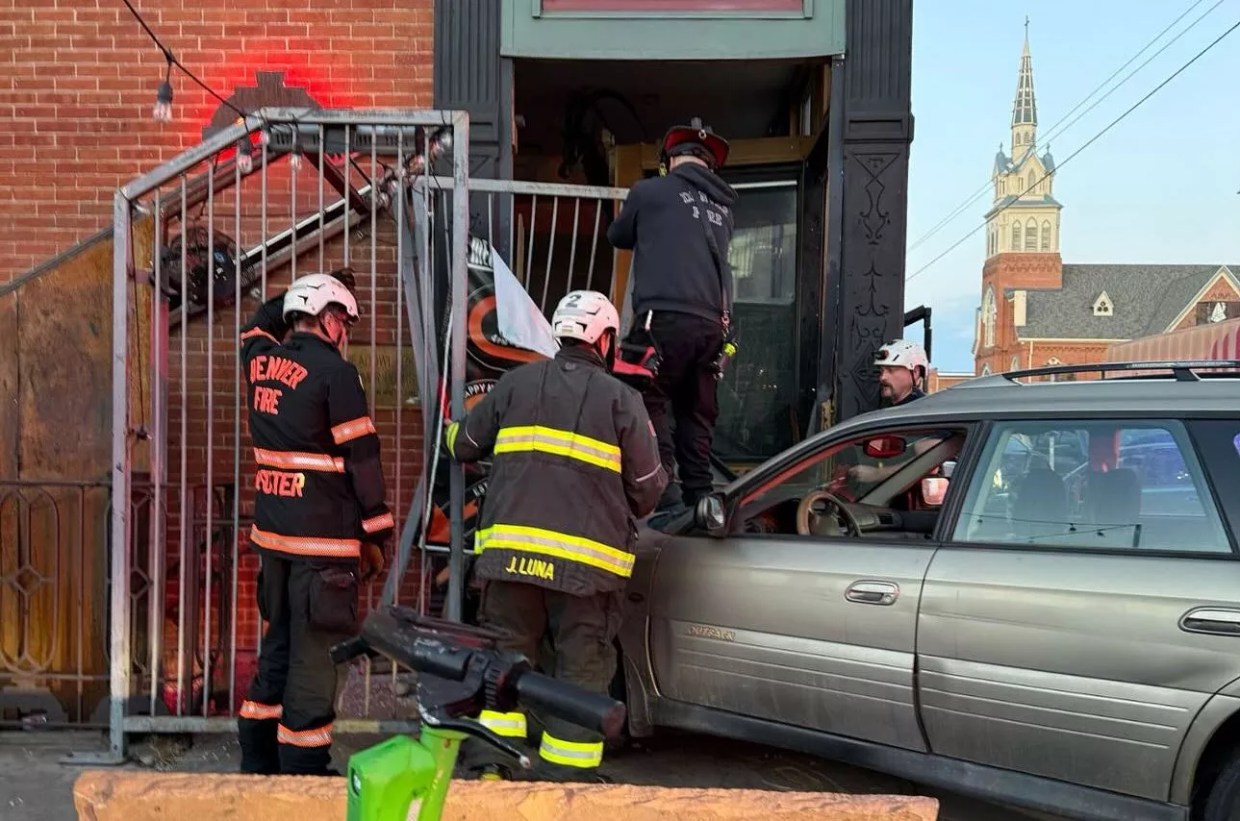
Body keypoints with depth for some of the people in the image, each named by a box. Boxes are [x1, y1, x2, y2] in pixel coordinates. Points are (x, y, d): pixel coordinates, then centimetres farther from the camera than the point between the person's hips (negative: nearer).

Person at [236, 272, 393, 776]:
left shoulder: (260, 360, 7)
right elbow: (361, 459, -12)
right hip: (323, 539, -8)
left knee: (278, 645, 18)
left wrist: (294, 298, 35)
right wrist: (376, 535, -5)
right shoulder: (334, 372, -12)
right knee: (313, 658, -2)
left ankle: (258, 761, 26)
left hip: (272, 532, 8)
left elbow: (258, 328, 35)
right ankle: (302, 768, 4)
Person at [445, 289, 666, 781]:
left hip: (512, 550, 3)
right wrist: (629, 518, 25)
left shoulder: (517, 382, 10)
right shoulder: (621, 398, 3)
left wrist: (452, 429, 41)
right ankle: (566, 776, 10)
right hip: (588, 559, -3)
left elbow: (463, 446, 18)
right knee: (582, 670, 7)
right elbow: (647, 487, 3)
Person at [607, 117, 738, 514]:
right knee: (697, 417, 11)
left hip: (665, 319, -5)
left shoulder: (650, 191, 7)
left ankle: (667, 500, -14)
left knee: (650, 407, -4)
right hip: (713, 325, 6)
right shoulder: (722, 209, 21)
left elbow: (617, 236, 23)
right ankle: (700, 500, 10)